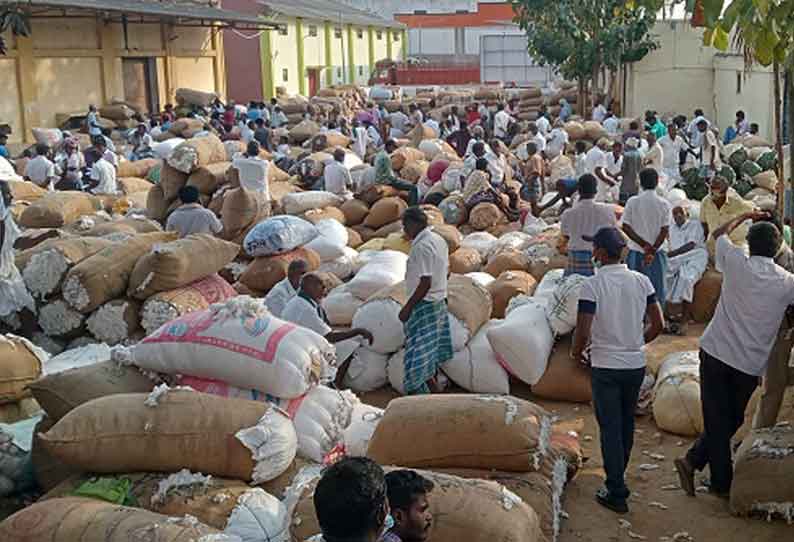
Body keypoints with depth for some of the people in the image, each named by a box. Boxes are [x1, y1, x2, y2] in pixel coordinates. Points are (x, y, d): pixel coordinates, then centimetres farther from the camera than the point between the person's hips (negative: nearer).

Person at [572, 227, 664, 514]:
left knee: (610, 428, 3)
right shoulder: (641, 281, -2)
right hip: (636, 364, 5)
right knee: (626, 424, 19)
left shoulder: (592, 285, -16)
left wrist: (577, 352, 2)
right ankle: (617, 476, 36)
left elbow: (583, 331, -18)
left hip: (605, 367, -5)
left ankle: (616, 493, 5)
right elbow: (658, 324, 2)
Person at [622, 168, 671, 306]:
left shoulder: (632, 202, -5)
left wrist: (644, 244, -9)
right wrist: (652, 250, -12)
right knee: (657, 289, 9)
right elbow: (665, 231, -10)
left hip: (636, 252, 1)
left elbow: (626, 227, -8)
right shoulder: (664, 204, -6)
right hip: (657, 252, -1)